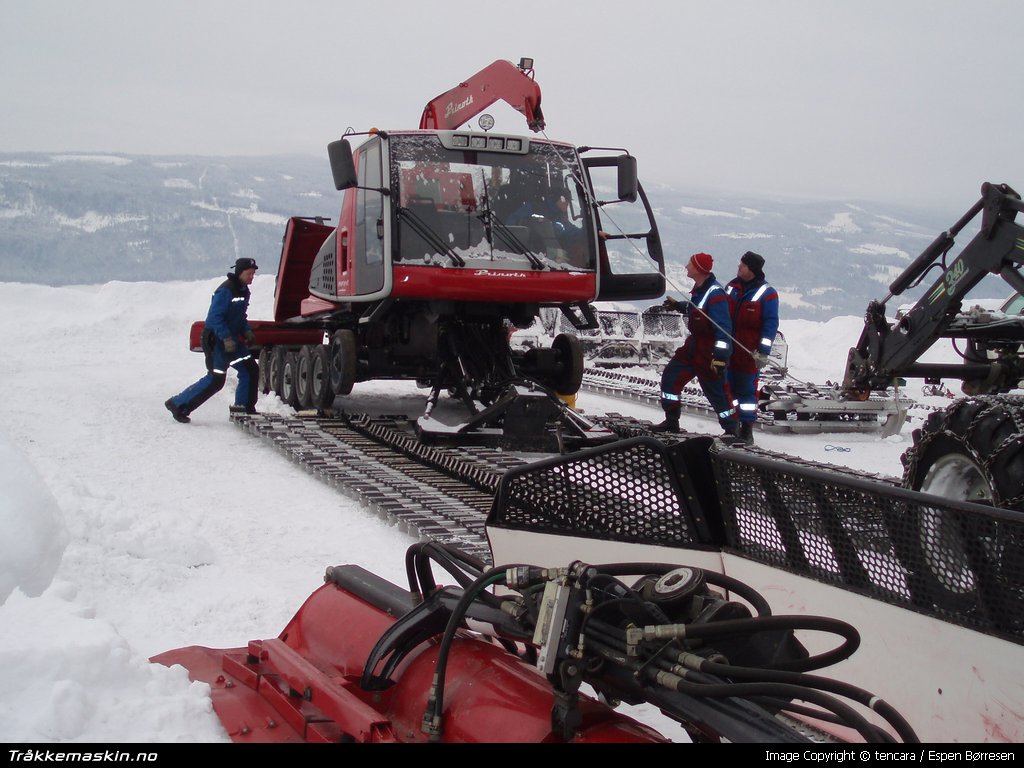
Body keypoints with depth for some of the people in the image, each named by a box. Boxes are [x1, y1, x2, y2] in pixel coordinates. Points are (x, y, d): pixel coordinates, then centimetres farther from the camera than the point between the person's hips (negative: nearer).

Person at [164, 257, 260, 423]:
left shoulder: (243, 291, 11)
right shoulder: (225, 290, -19)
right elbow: (215, 317, -24)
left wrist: (247, 331, 7)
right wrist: (226, 338, -30)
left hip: (232, 340, 9)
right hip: (216, 341, -9)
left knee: (251, 369, 7)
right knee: (216, 380, -10)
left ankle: (244, 406, 20)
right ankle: (178, 404, -2)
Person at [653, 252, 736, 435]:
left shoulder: (715, 294, -24)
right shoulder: (700, 288, 5)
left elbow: (723, 329, -27)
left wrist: (720, 356, -30)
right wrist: (678, 306, 32)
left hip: (709, 353, -10)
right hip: (694, 346, 10)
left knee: (716, 392, -1)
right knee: (670, 376, 11)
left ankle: (731, 430, 13)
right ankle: (671, 422, 21)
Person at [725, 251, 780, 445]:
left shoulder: (767, 293, -8)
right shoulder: (732, 286, 9)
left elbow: (771, 324, -10)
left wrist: (764, 352, -16)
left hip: (750, 352, -6)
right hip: (728, 349, 6)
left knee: (747, 390, -2)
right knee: (730, 387, 10)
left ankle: (747, 430, 4)